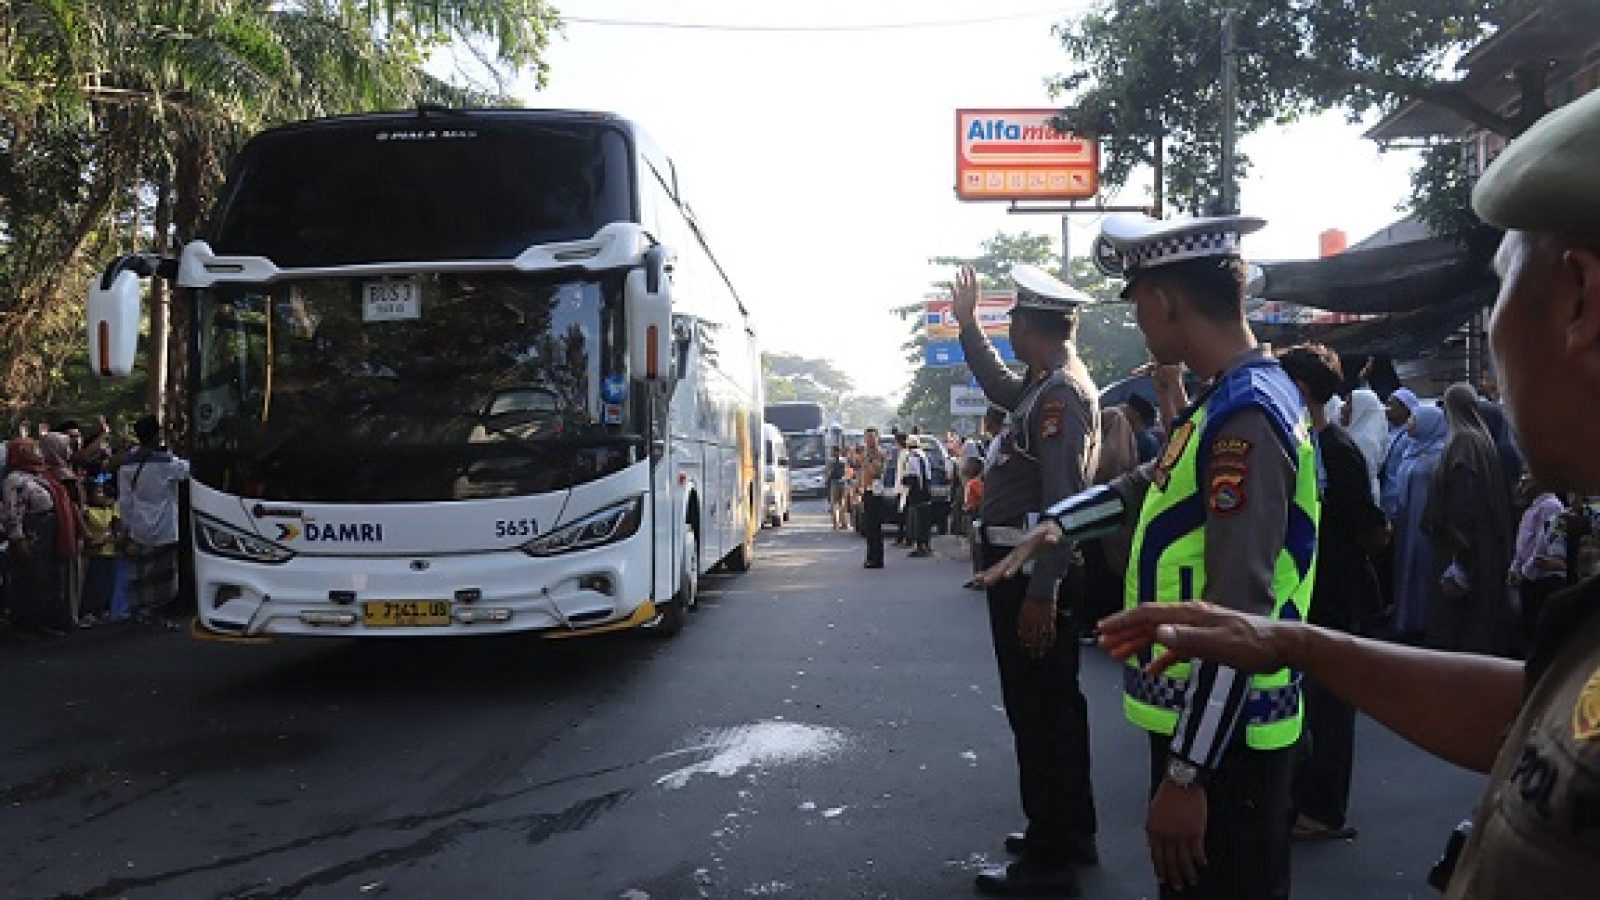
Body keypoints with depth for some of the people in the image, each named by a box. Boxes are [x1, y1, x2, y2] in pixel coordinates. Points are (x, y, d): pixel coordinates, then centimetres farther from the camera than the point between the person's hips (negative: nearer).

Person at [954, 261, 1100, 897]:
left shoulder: (1063, 393, -18)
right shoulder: (1046, 386, 12)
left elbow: (1063, 500, -25)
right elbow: (997, 385, 36)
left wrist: (1040, 595, -26)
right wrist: (966, 321, 35)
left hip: (1031, 570, -10)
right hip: (1028, 565, 10)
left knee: (1038, 712, -3)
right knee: (1053, 706, 18)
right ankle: (1069, 832, 31)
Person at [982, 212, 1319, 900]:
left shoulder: (1245, 416, -22)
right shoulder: (1232, 399, 8)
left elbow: (1238, 616, -27)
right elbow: (1153, 485, 26)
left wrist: (1186, 775, -25)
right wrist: (1053, 527, 13)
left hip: (1223, 736, -10)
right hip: (1198, 716, 10)